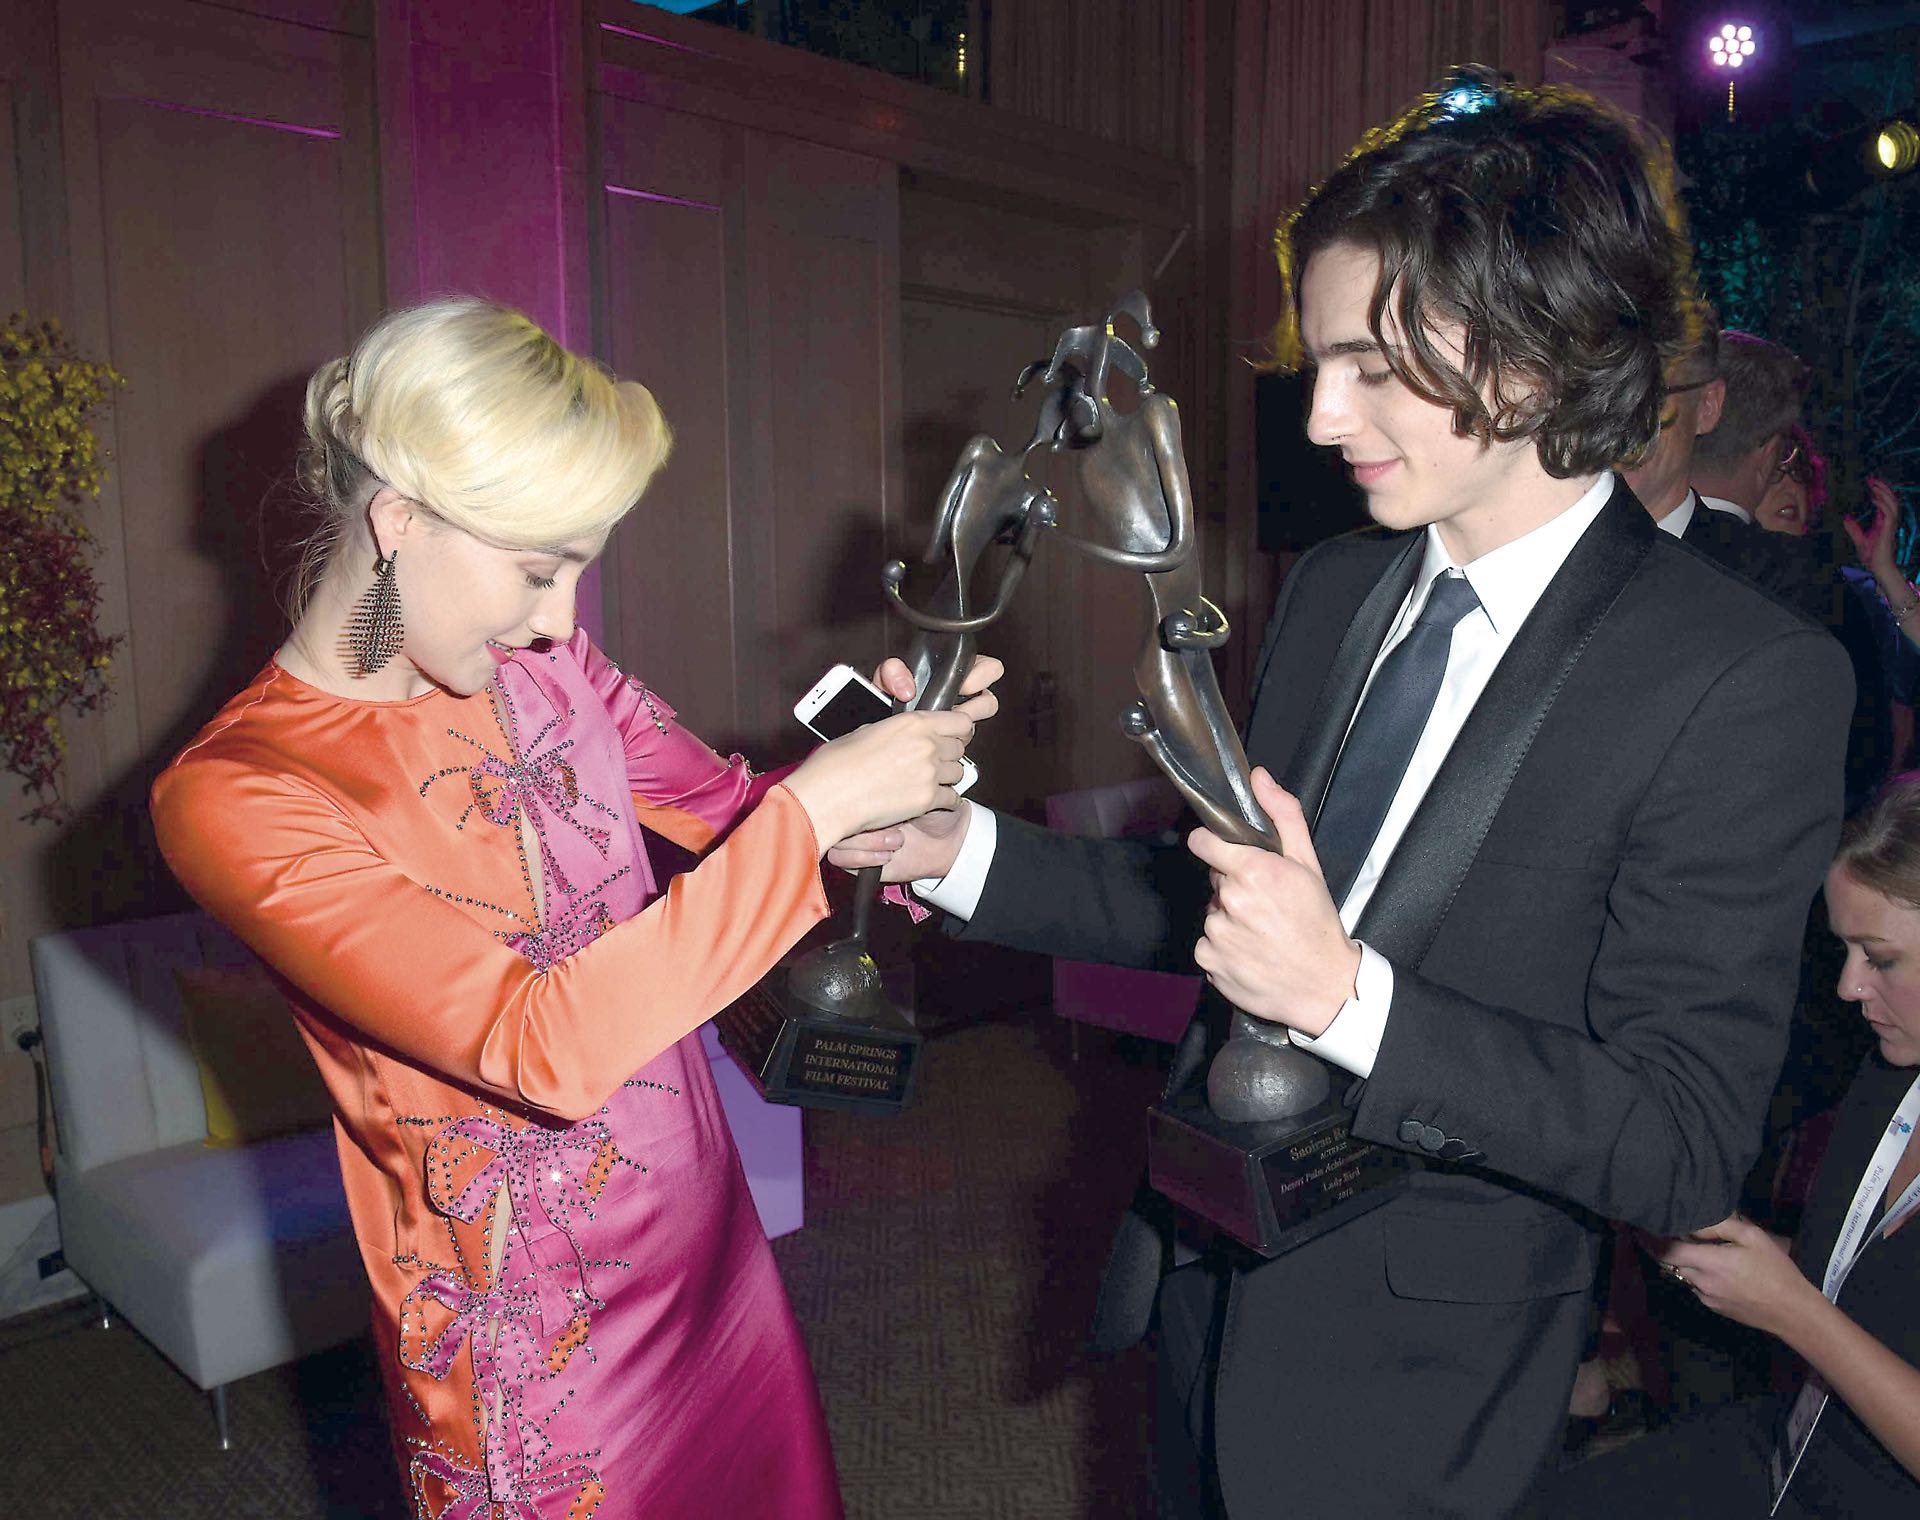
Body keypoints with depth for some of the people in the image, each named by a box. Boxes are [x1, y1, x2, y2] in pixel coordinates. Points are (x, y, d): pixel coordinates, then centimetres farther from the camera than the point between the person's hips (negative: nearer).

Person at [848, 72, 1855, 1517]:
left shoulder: (1746, 679, -22)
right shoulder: (1331, 587, -1)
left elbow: (1685, 1148, -22)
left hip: (1411, 1379, -5)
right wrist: (965, 849, -6)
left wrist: (1346, 994, -34)